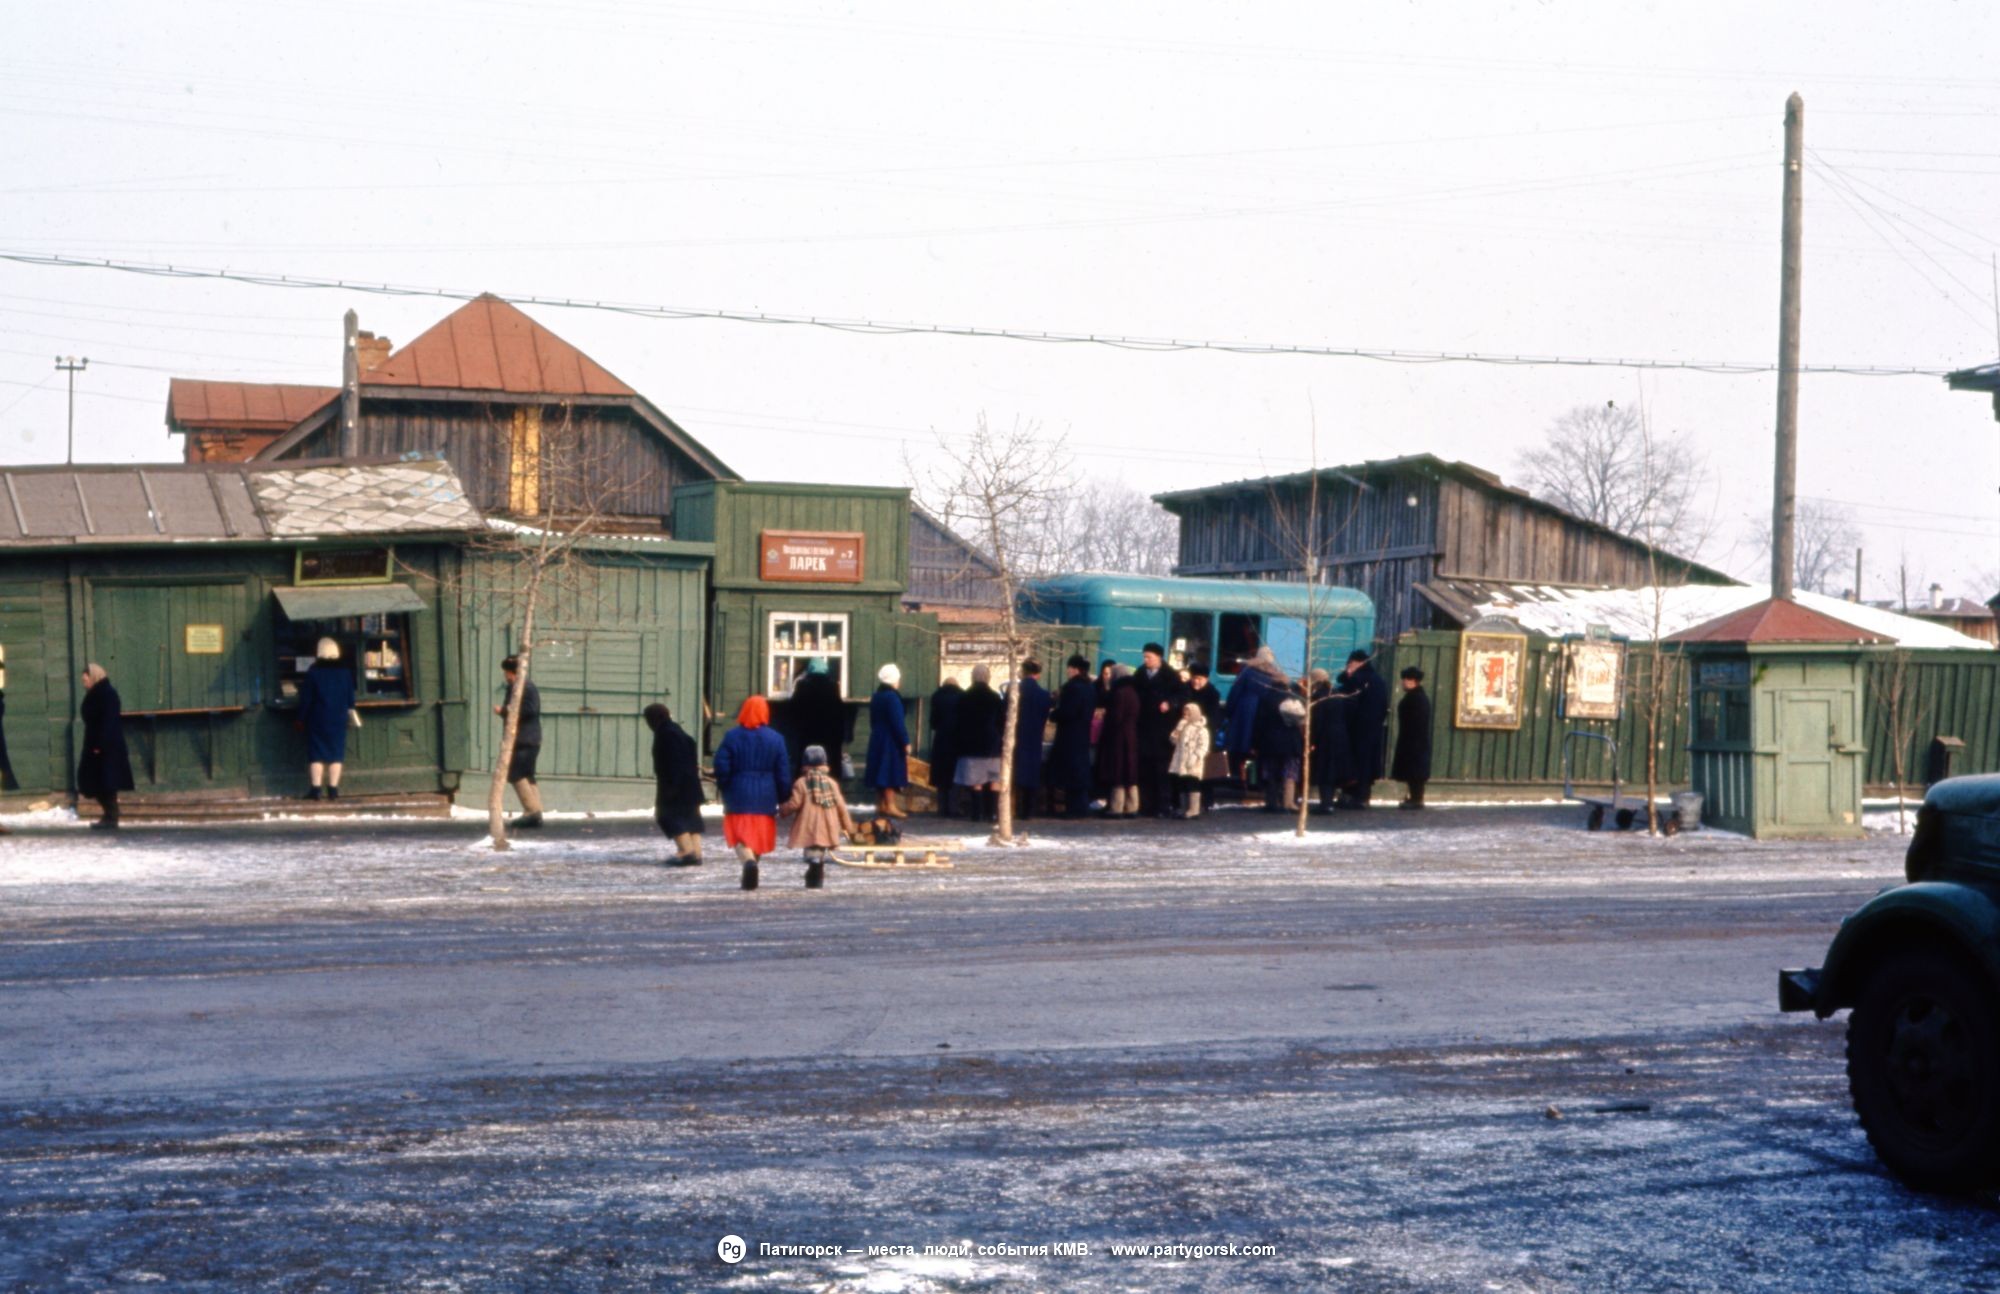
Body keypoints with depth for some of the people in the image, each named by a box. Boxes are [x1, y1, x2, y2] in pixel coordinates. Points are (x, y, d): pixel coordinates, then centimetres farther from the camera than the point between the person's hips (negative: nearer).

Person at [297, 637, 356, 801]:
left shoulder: (313, 673, -7)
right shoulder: (345, 672, 2)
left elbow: (305, 699, -5)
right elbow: (350, 697, 9)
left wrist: (301, 718, 2)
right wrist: (349, 711, 22)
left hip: (317, 720, -2)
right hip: (338, 720, 2)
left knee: (316, 756, 2)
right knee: (336, 755, 5)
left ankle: (316, 788, -3)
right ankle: (333, 788, 2)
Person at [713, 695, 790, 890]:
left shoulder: (731, 736, -4)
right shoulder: (776, 739, -1)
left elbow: (721, 766, -7)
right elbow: (783, 773, 0)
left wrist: (723, 789, 10)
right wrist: (782, 800, 8)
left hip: (738, 796, -2)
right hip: (765, 798, 2)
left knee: (740, 836, 0)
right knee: (758, 836, 14)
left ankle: (748, 861, -29)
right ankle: (750, 877, 21)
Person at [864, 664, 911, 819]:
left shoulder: (876, 697, 10)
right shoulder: (892, 697, -16)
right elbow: (898, 723, -20)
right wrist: (905, 742, -16)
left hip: (877, 740, 9)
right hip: (891, 742, -9)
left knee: (881, 773, 12)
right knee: (891, 773, -7)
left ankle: (881, 804, 17)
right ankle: (890, 806, -8)